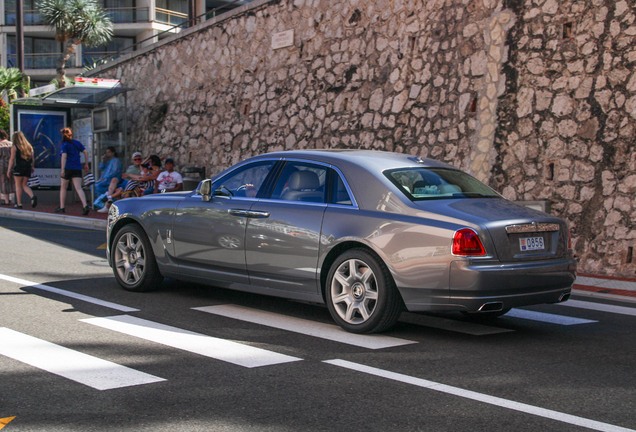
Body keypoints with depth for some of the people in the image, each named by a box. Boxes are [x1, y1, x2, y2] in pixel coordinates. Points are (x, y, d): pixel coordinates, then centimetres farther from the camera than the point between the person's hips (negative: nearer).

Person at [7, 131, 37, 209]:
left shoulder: (14, 147, -2)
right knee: (24, 185, 13)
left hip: (19, 167, -5)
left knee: (18, 185, 3)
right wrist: (32, 167, 20)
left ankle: (19, 204, 3)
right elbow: (32, 158, 11)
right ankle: (32, 196, -13)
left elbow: (12, 159, -6)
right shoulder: (29, 146, 13)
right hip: (28, 167, 5)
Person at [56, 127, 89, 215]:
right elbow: (86, 152, 9)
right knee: (79, 188, -6)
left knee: (63, 188, 14)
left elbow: (64, 156, -14)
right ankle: (85, 205, -27)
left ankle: (61, 207, 19)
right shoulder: (77, 143, 11)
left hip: (68, 168, -3)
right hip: (77, 169, 3)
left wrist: (62, 170, -18)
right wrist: (86, 164, 15)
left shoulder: (65, 144, -3)